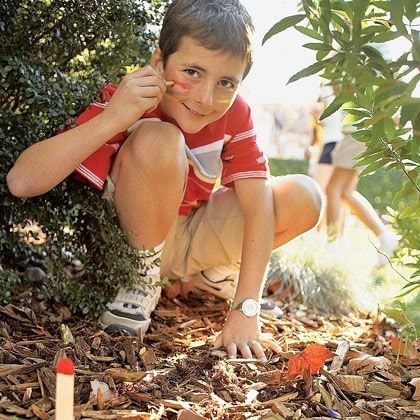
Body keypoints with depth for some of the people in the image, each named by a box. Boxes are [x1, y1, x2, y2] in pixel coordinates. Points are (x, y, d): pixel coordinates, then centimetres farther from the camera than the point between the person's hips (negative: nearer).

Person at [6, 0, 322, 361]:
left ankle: (210, 272, 10)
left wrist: (245, 309, -29)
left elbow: (258, 203, -21)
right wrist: (111, 120, -48)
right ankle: (145, 277, -11)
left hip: (195, 237, 5)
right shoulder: (127, 103, -27)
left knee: (304, 198, -16)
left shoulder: (233, 112, -16)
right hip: (134, 241, -4)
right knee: (158, 139, -33)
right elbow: (21, 182, -38)